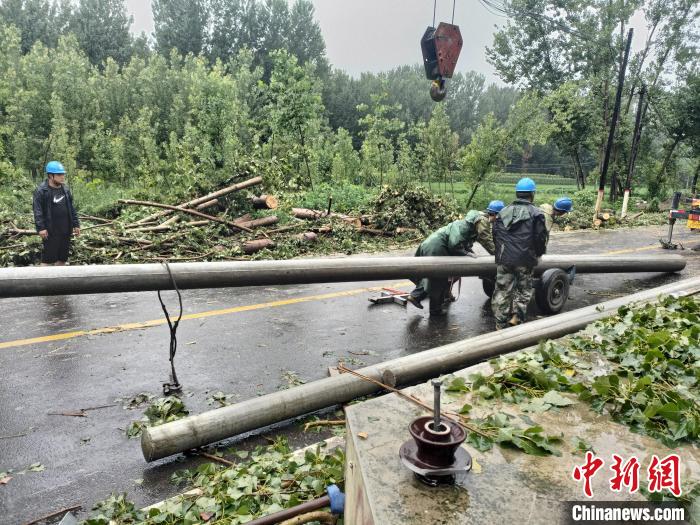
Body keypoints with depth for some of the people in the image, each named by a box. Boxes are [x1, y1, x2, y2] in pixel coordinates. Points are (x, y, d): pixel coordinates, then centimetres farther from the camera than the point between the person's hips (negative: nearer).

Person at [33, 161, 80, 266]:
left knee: (63, 257, 13)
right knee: (48, 257, -4)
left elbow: (71, 209, 16)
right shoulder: (41, 191, -9)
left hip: (66, 230, 7)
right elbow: (37, 211, -12)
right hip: (51, 231, -6)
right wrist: (40, 228, -19)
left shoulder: (65, 189, 12)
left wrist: (76, 224, 12)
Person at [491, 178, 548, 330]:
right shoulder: (536, 213, -4)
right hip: (525, 260, -3)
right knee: (524, 289, 14)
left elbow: (495, 235, 13)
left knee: (503, 289, 8)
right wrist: (539, 253, 16)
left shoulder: (503, 212, 9)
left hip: (504, 259, 3)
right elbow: (541, 237, -3)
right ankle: (517, 316, 7)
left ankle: (500, 324, 12)